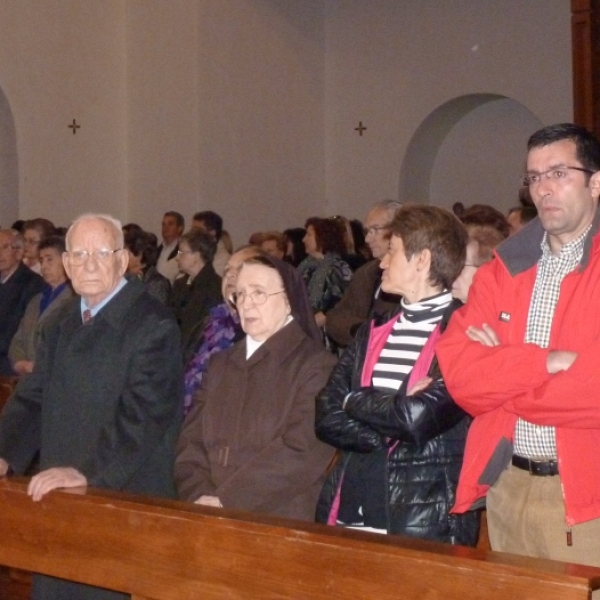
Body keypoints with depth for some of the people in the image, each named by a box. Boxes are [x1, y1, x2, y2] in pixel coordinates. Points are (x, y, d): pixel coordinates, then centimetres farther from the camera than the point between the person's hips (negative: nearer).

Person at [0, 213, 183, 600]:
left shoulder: (154, 325, -11)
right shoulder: (65, 324, 14)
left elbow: (144, 413, -21)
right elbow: (32, 400, 13)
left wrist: (86, 472, -26)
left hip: (127, 496, -7)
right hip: (61, 496, 7)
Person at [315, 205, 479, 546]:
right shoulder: (374, 332, 12)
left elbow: (418, 418, -19)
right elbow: (327, 417, 5)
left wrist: (355, 401, -1)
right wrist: (392, 425, -11)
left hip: (426, 522, -6)